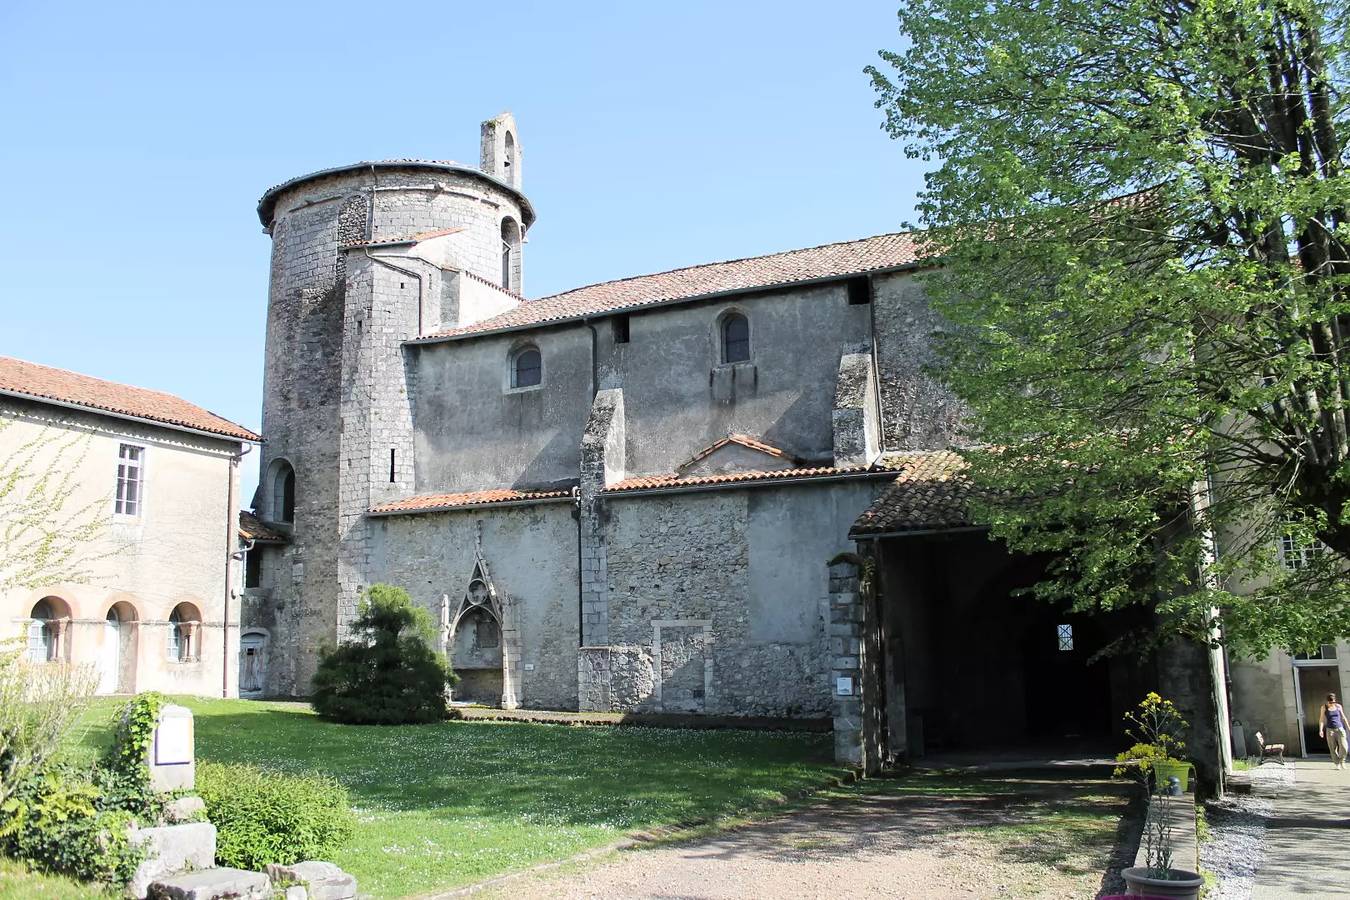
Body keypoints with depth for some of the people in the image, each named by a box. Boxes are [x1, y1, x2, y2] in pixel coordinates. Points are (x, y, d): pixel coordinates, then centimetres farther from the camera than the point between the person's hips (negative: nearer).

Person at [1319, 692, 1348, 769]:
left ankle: (1342, 762, 12)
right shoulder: (1324, 707, -1)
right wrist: (1320, 730, -12)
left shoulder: (1338, 706, 5)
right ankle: (1337, 763, 8)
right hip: (1330, 730, -1)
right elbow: (1322, 719, -3)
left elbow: (1343, 717, 16)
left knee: (1343, 746, -9)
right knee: (1333, 748, -2)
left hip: (1340, 729, 1)